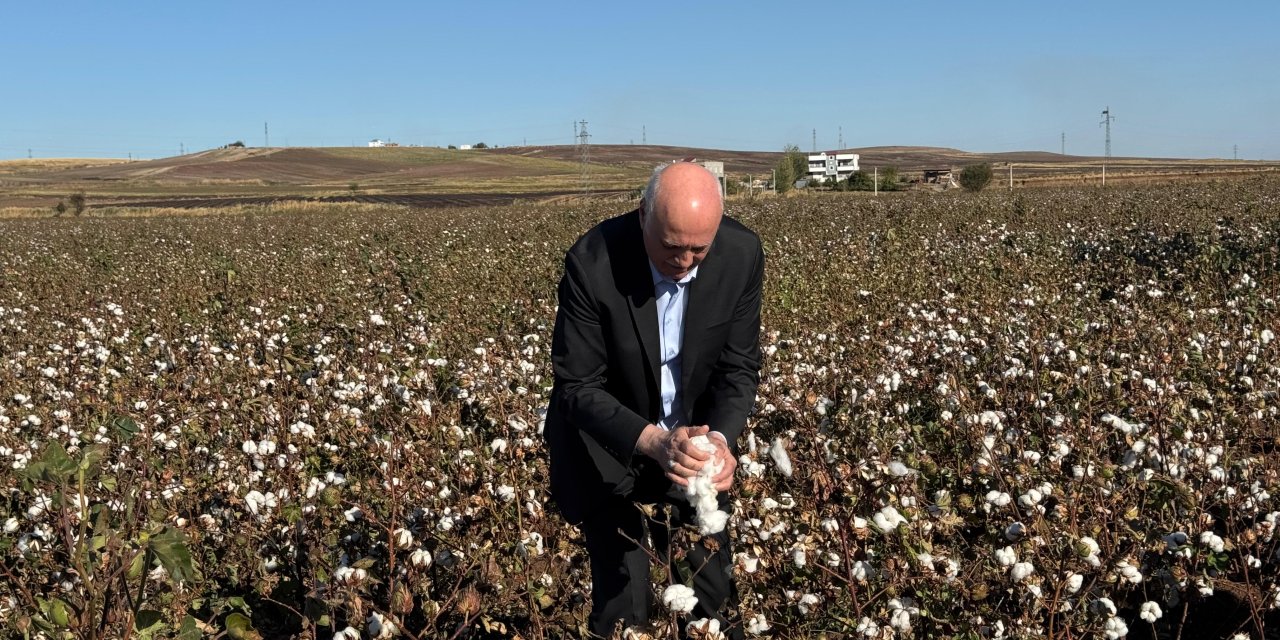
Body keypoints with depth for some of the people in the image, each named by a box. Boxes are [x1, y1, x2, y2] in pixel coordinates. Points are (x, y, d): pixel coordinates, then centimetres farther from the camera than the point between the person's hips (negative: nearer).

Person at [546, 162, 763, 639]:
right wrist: (652, 441, -37)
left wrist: (720, 439, -27)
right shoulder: (592, 262, -27)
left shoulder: (742, 255, -18)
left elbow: (740, 367, -8)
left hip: (692, 443, 3)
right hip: (609, 451, -3)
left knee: (714, 599, 13)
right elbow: (577, 386, -22)